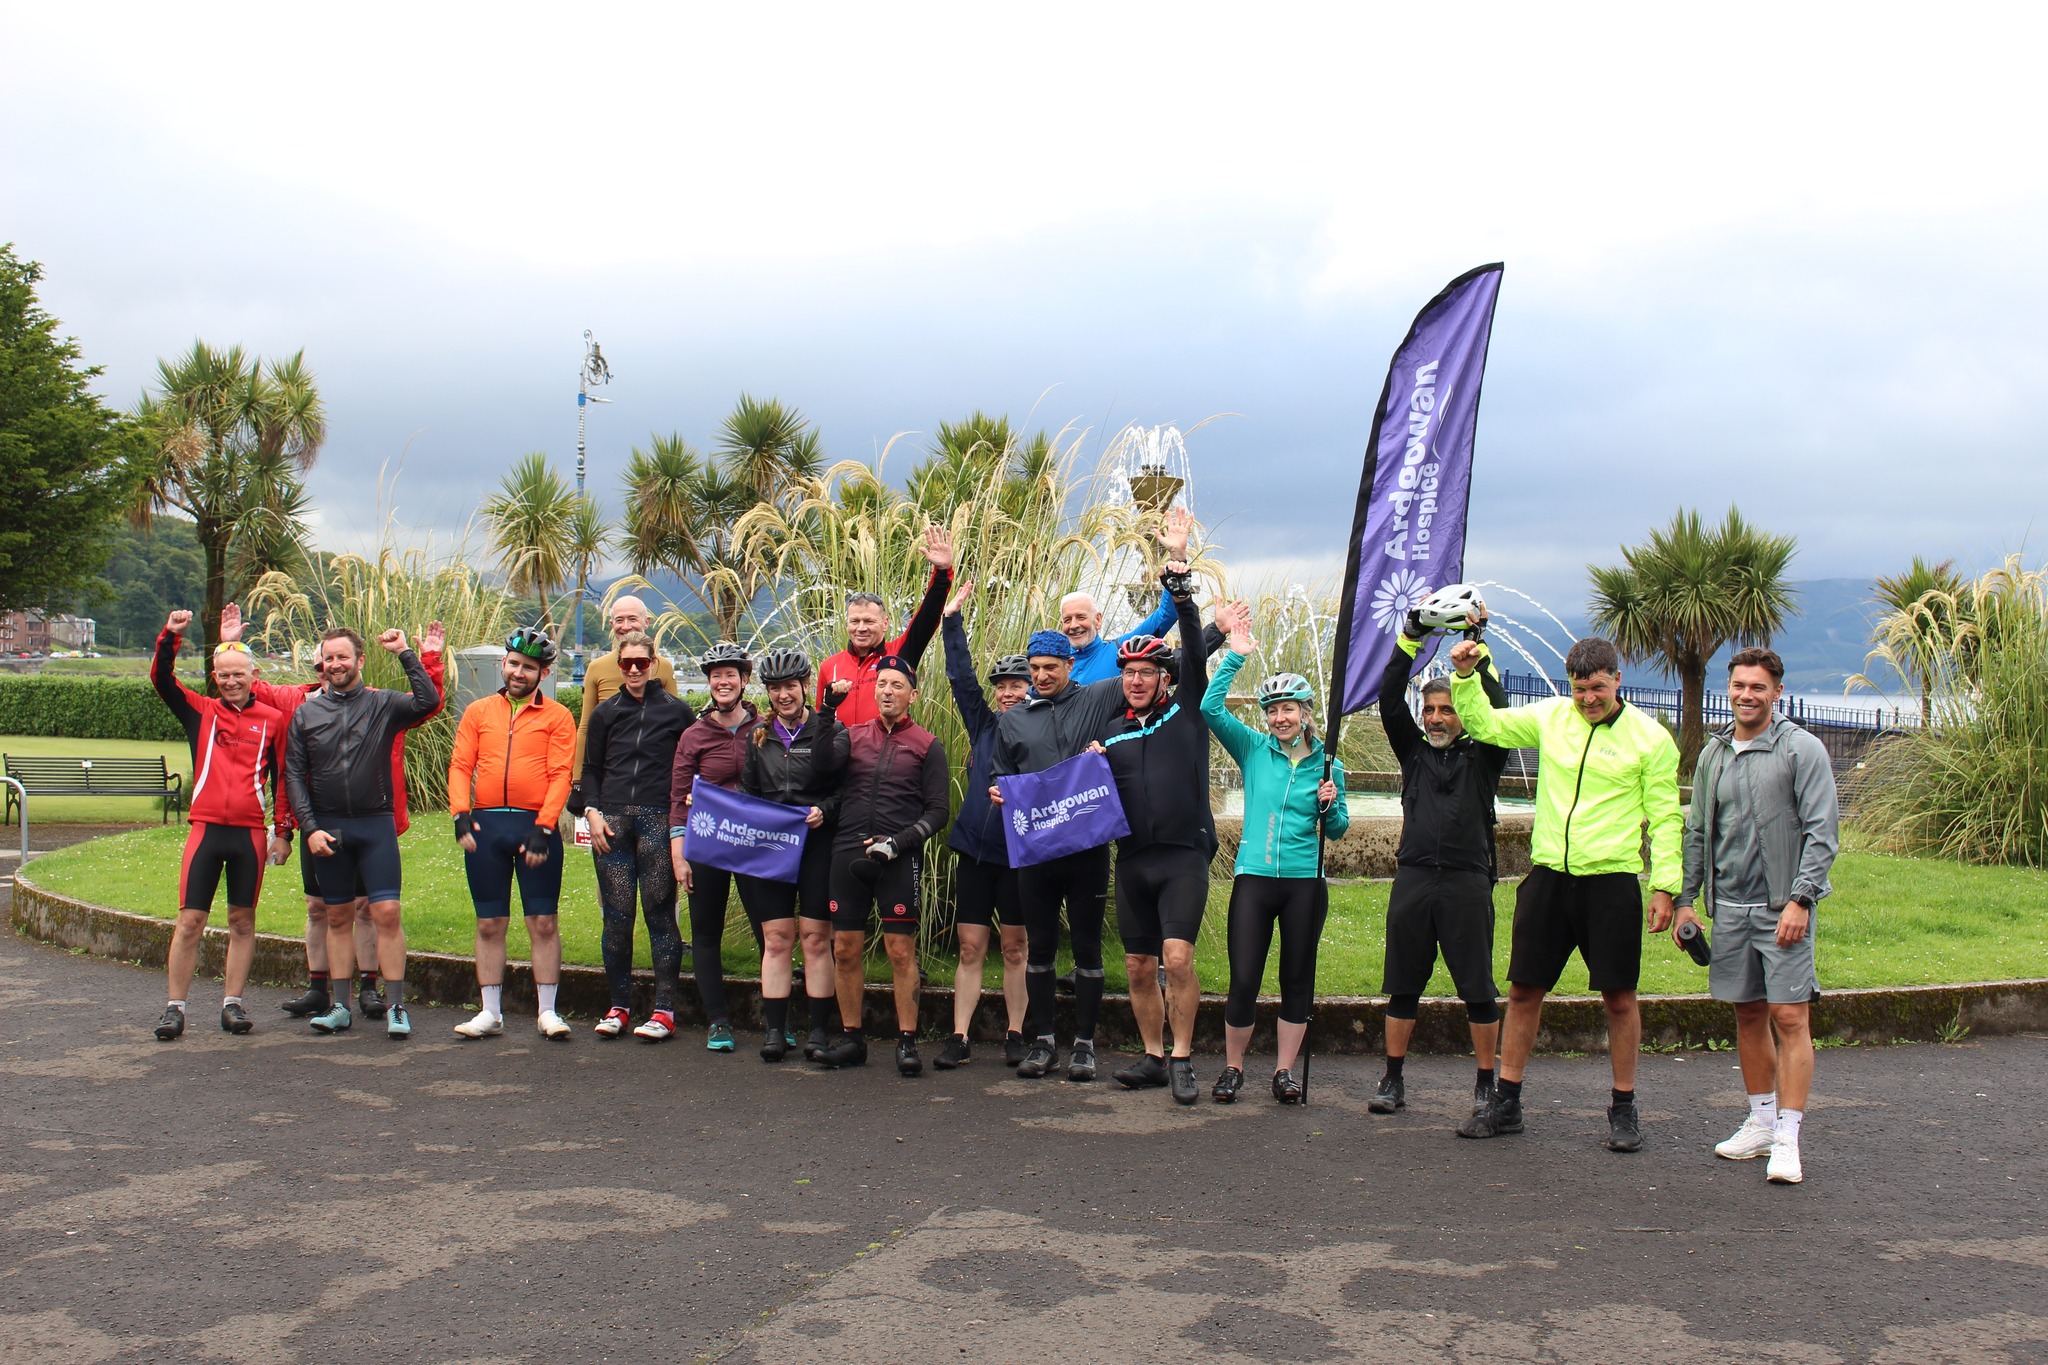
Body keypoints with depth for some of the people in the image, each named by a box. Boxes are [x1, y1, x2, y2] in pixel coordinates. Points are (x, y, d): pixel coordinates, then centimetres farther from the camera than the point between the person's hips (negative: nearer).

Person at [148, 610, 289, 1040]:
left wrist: (284, 833, 7)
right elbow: (161, 678, -3)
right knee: (190, 920, -2)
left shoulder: (272, 720, 7)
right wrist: (170, 635, -18)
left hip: (251, 833, 0)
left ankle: (232, 1004, 14)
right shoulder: (200, 712, 9)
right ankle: (174, 1008, 5)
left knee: (243, 921, 7)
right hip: (205, 828, 0)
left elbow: (282, 778, 10)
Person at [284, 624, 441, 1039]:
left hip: (375, 824, -2)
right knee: (338, 917, 10)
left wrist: (405, 653, -14)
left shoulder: (384, 704, 1)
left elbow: (428, 702, -17)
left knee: (387, 912, -8)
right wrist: (310, 828, -4)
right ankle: (340, 1007, 16)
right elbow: (294, 775, 6)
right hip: (327, 828, 2)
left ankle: (395, 1006, -3)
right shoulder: (306, 713, 7)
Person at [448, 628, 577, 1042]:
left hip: (535, 825, -2)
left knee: (543, 922, 0)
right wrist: (461, 816, -9)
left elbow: (560, 776, -4)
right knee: (489, 924, 7)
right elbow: (460, 766, 6)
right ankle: (491, 1013, 15)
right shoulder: (478, 712, 12)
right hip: (485, 824, 3)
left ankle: (547, 1012, 9)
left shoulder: (557, 716, 3)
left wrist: (542, 829, -14)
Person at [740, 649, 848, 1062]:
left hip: (817, 843, -3)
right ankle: (775, 1030, 4)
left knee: (816, 938, -1)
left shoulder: (831, 728, 2)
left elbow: (826, 765, -15)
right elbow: (747, 790, 15)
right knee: (775, 939, 1)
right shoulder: (758, 736, 13)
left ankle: (819, 1030, 4)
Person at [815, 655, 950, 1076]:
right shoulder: (853, 735, 12)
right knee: (845, 948, 5)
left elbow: (938, 809, 1)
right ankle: (850, 1038, 15)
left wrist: (898, 843, -11)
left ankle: (907, 1042, 2)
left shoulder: (927, 746, 5)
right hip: (848, 853, 3)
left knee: (901, 950, -4)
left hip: (899, 860, -3)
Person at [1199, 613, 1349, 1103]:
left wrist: (1329, 805, -10)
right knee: (1243, 980, -3)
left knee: (1297, 979, 7)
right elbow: (1211, 708, -8)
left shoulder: (1327, 765, 6)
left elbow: (1338, 830, 11)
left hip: (1305, 882, 1)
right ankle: (1233, 1068, 13)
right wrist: (1235, 657, -12)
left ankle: (1285, 1071, 20)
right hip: (1254, 878, -1)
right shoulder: (1253, 749, 4)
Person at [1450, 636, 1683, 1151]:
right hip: (1549, 876, 3)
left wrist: (1665, 885, -7)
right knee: (1524, 988, 7)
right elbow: (1486, 724, 12)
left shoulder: (1650, 737, -1)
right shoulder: (1550, 717, 6)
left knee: (1619, 995, 3)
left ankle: (1623, 1108, 19)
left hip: (1612, 879, -3)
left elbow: (1664, 817, -1)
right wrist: (1466, 675, -3)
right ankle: (1506, 1101, 18)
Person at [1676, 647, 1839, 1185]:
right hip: (1729, 907, 5)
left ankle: (1787, 1140, -6)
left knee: (1790, 1018, -8)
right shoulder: (1713, 753, 12)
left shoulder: (1802, 749, -4)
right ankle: (1761, 1122, 22)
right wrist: (1686, 899, 11)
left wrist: (1799, 899, -16)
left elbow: (1822, 832, -8)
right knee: (1749, 1015, 11)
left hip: (1782, 907, -5)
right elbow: (1697, 833, 17)